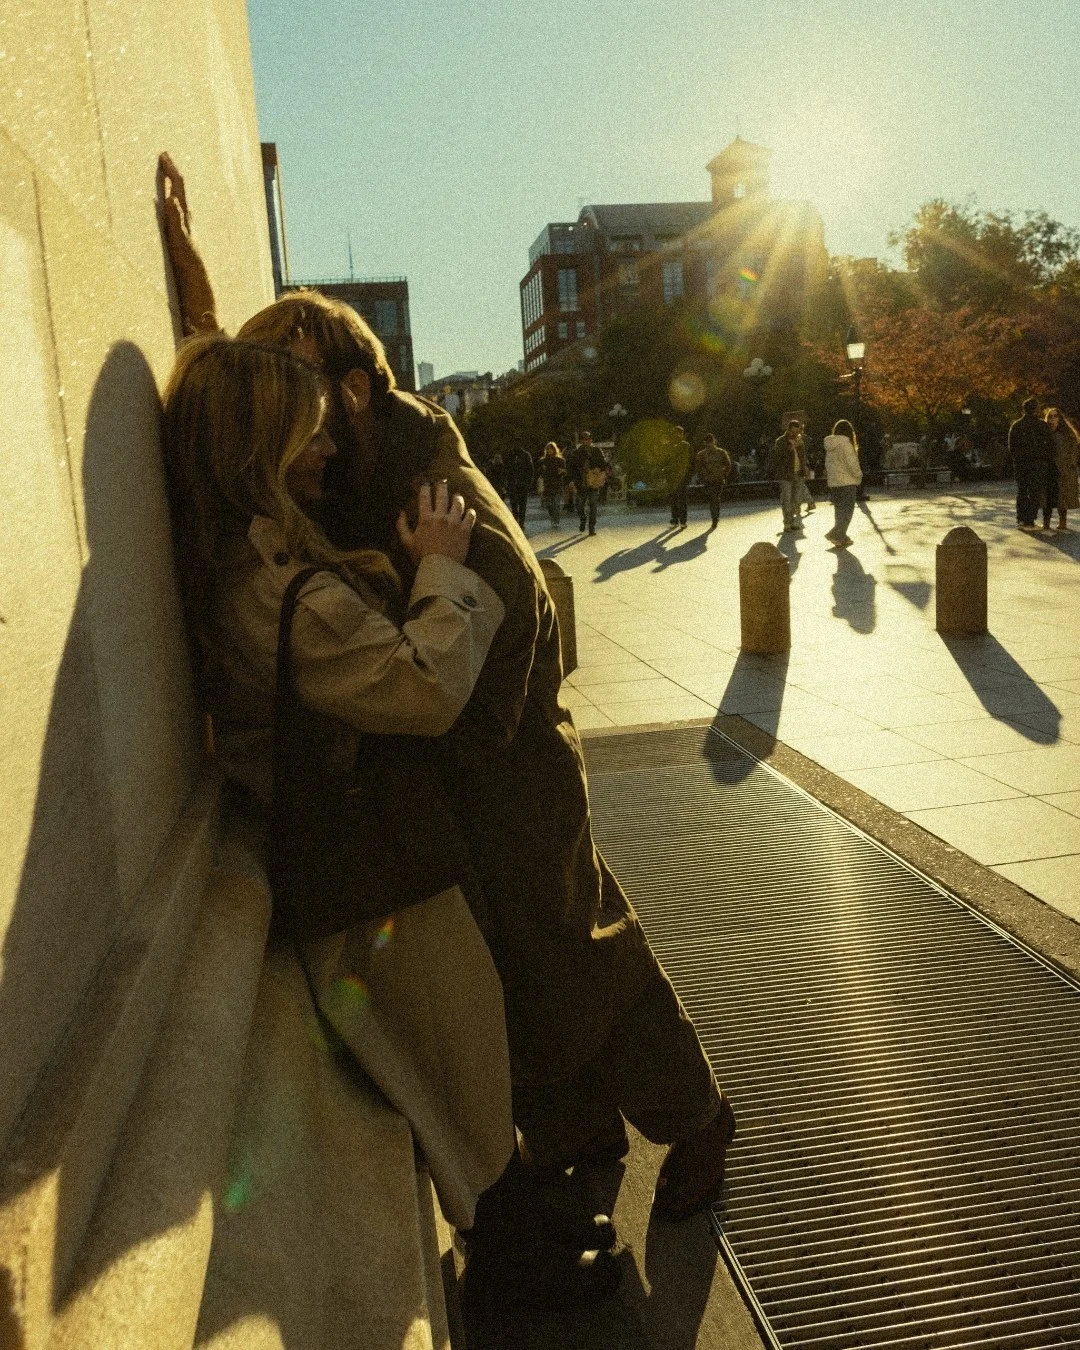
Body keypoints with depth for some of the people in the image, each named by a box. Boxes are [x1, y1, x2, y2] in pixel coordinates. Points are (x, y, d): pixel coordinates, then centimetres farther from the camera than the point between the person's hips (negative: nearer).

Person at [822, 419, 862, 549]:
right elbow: (852, 463, -15)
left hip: (833, 483, 8)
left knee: (840, 510, 14)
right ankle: (836, 534, -16)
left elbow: (827, 464, 13)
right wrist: (859, 476, -1)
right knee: (847, 510, -3)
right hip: (846, 482, -8)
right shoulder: (845, 444, -14)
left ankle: (841, 538, 16)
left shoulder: (830, 446, 9)